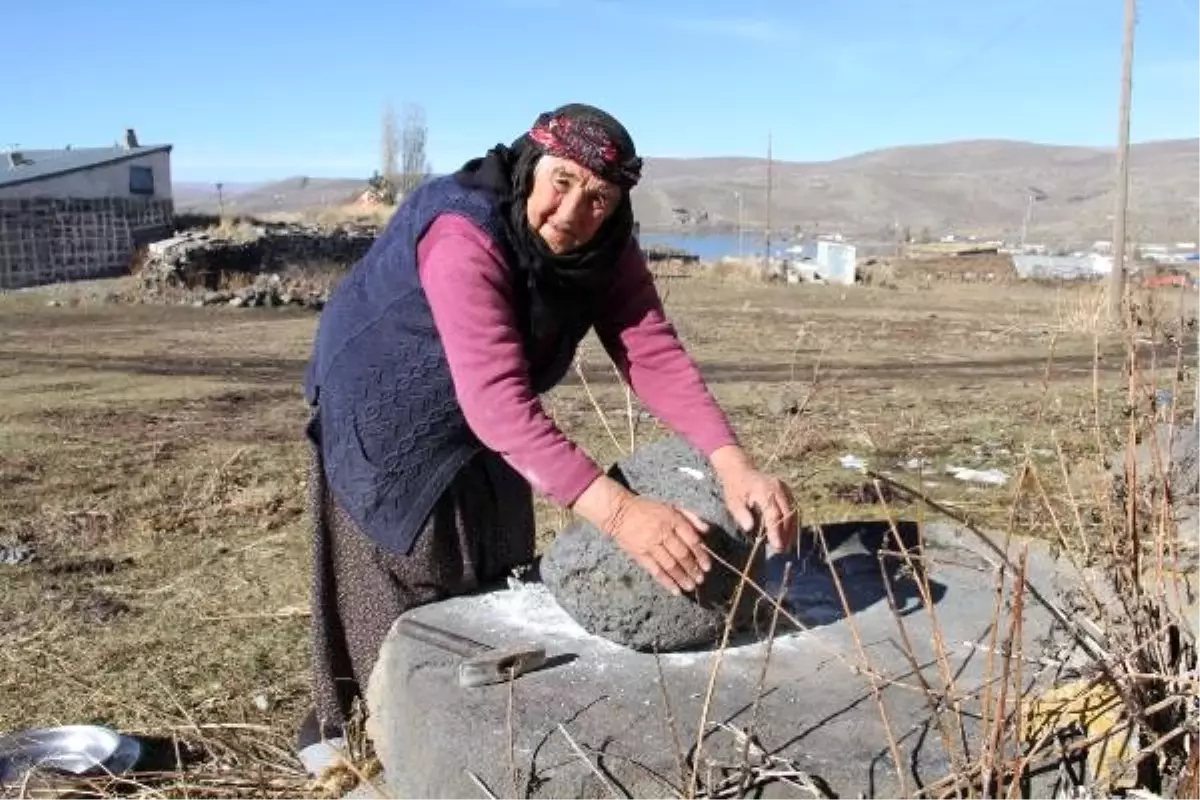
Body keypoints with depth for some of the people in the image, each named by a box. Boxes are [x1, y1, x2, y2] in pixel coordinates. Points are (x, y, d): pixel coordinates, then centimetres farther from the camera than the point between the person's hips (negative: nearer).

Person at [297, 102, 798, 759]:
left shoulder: (606, 247, -16)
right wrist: (616, 511, -57)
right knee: (393, 602, 3)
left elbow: (655, 355, -25)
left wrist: (733, 465, -41)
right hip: (381, 419, -6)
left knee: (494, 588, 15)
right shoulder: (464, 237, -37)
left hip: (479, 431, 6)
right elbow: (496, 399, -48)